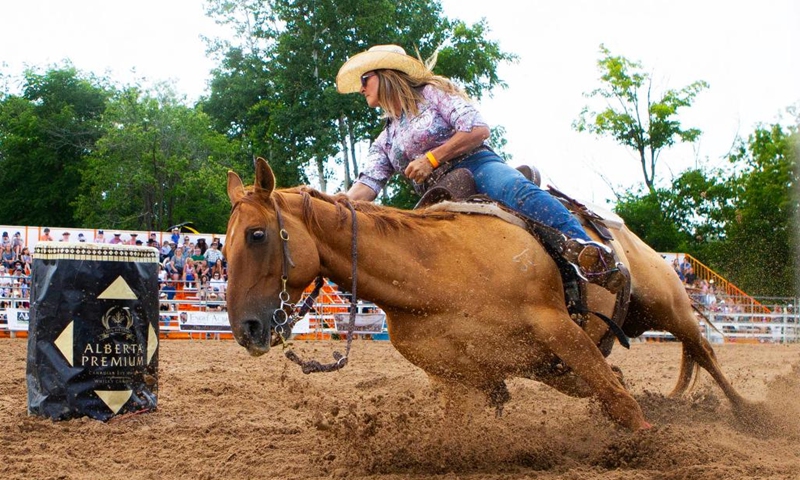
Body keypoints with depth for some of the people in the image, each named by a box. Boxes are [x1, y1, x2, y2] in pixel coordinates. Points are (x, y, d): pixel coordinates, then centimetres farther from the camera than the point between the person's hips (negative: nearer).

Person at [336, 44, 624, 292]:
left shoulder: (431, 93, 8)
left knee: (516, 190, -39)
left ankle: (584, 246, -60)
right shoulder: (384, 142, 26)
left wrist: (431, 158, -10)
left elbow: (478, 130, -5)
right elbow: (368, 185, 11)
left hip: (477, 166, -7)